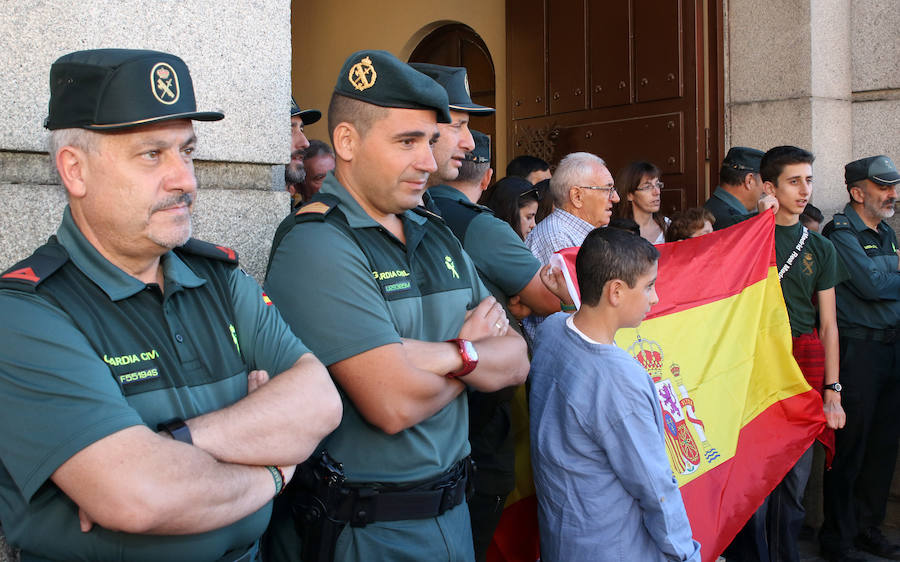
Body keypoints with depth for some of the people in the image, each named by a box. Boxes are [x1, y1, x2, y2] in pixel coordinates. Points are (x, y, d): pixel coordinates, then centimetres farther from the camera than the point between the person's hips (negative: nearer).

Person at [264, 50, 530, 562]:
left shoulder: (438, 236, 7)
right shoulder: (316, 245, -18)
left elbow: (517, 361, 3)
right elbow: (396, 404, -26)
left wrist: (451, 355, -18)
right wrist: (476, 346, -8)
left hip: (451, 514, 7)